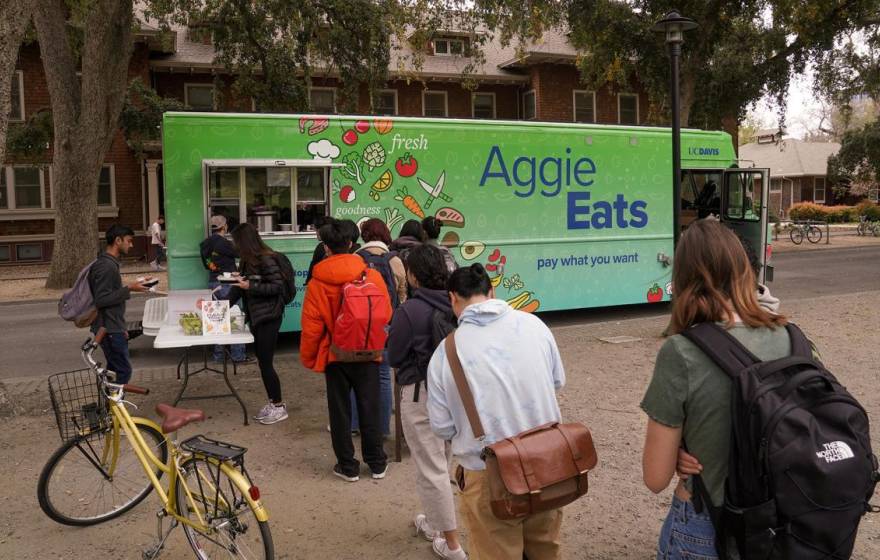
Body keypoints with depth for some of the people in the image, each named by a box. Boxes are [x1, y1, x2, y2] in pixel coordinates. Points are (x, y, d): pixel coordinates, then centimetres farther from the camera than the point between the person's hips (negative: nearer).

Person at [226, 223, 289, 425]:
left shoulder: (266, 260, -16)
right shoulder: (247, 261, 11)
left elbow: (277, 286, -18)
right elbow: (240, 287, 13)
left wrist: (250, 287, -19)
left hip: (268, 318, -9)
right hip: (255, 317, 9)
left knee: (265, 363, -3)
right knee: (262, 362, 13)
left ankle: (279, 406, 9)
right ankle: (272, 402, 24)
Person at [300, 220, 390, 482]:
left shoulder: (317, 283, -12)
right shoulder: (373, 276, -9)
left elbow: (311, 327, -9)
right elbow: (386, 314, -1)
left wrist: (308, 357, 5)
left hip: (335, 355, -1)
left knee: (340, 411, 12)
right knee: (369, 408, 14)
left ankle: (347, 466, 21)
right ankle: (377, 463, 24)